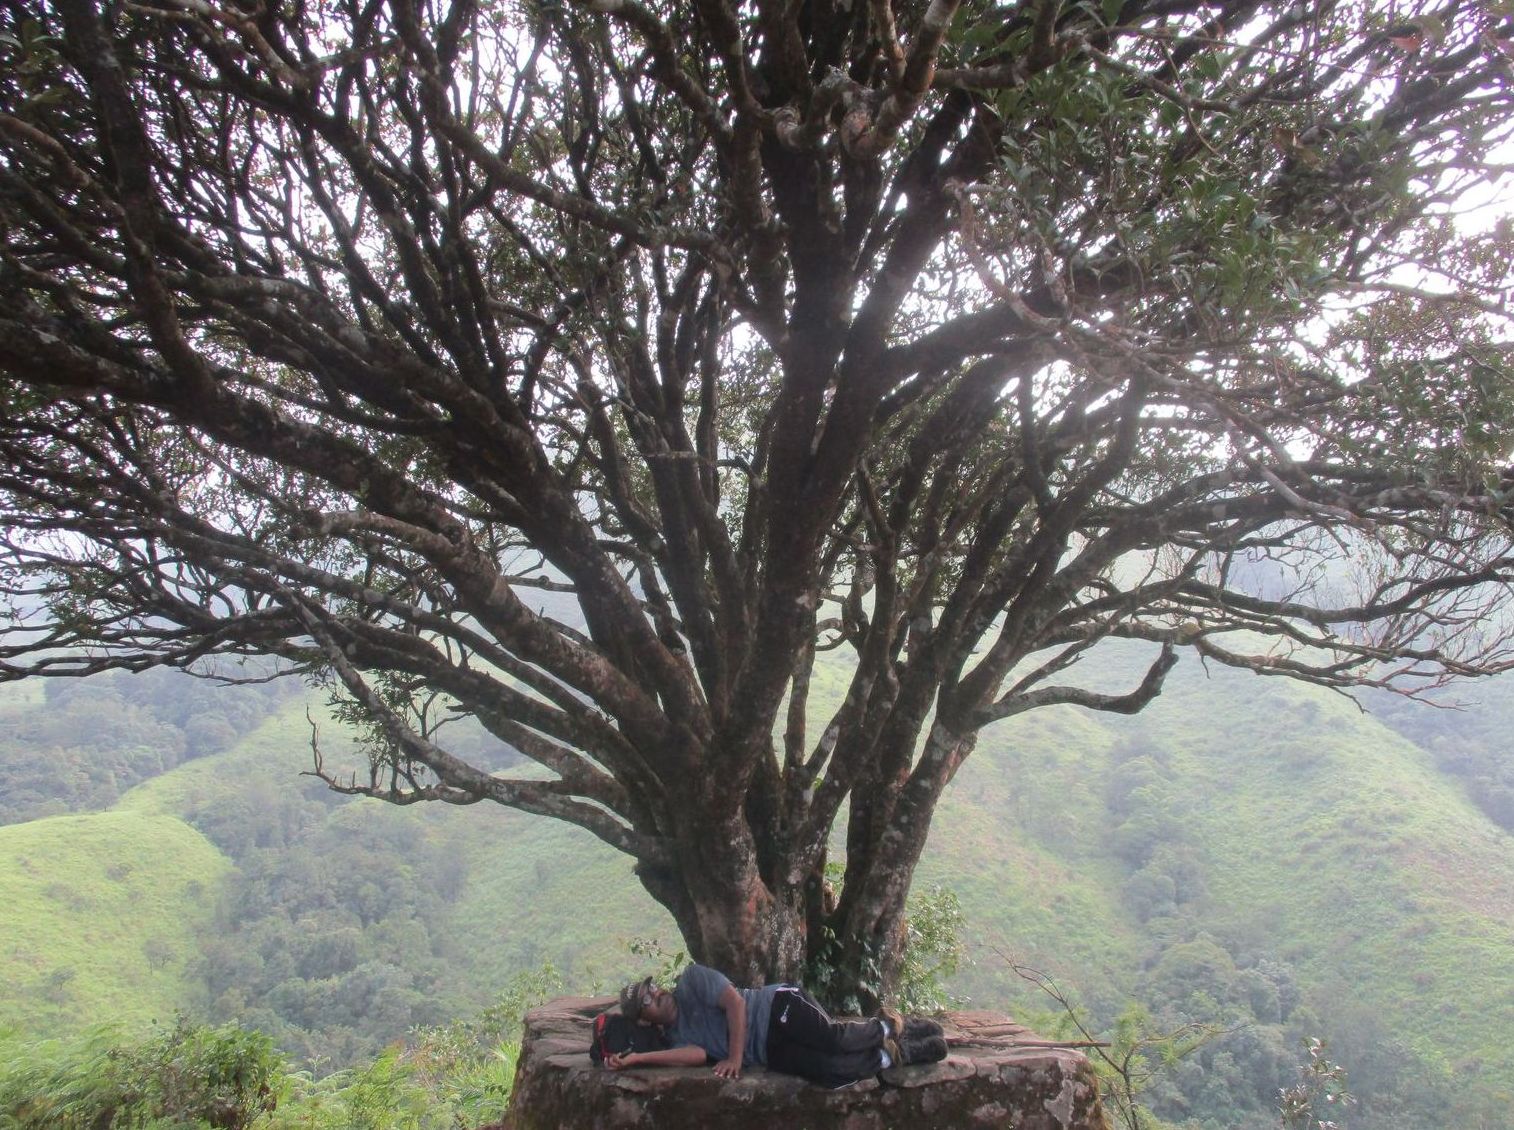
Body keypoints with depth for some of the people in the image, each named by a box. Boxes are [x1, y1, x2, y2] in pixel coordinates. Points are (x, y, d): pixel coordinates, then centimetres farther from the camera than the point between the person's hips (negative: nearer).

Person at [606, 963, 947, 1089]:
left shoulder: (692, 979, 3)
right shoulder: (674, 1039, 11)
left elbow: (734, 1001, -8)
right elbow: (698, 1055, -12)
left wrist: (735, 1058, -15)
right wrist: (635, 1058, -18)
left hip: (779, 1009, -3)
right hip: (773, 1052, 3)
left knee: (835, 1040, -26)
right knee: (832, 1073, -19)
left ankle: (887, 1028, 3)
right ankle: (894, 1054, 1)